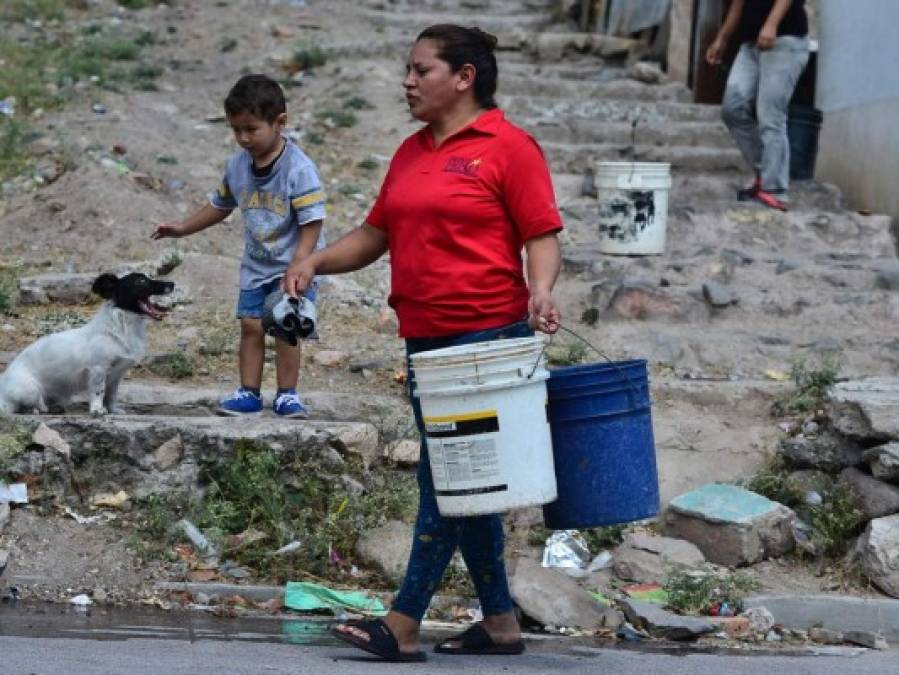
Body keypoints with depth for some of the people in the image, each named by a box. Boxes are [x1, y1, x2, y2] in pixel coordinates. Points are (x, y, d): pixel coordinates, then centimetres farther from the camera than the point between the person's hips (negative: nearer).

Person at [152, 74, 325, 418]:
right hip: (256, 266, 5)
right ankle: (249, 393, 11)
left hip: (294, 265, -5)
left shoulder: (299, 168, -20)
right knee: (250, 325, 3)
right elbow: (220, 205, 18)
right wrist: (184, 228, 14)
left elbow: (312, 222, -21)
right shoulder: (237, 165, 0)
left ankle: (287, 395, 7)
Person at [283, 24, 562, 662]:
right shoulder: (412, 152, 16)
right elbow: (376, 233, 19)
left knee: (448, 482, -7)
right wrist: (316, 261, 4)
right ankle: (501, 621, 21)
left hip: (487, 337, -8)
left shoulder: (509, 147, -6)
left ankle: (404, 625, -7)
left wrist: (540, 292, -26)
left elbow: (542, 235, -9)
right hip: (425, 340, 8)